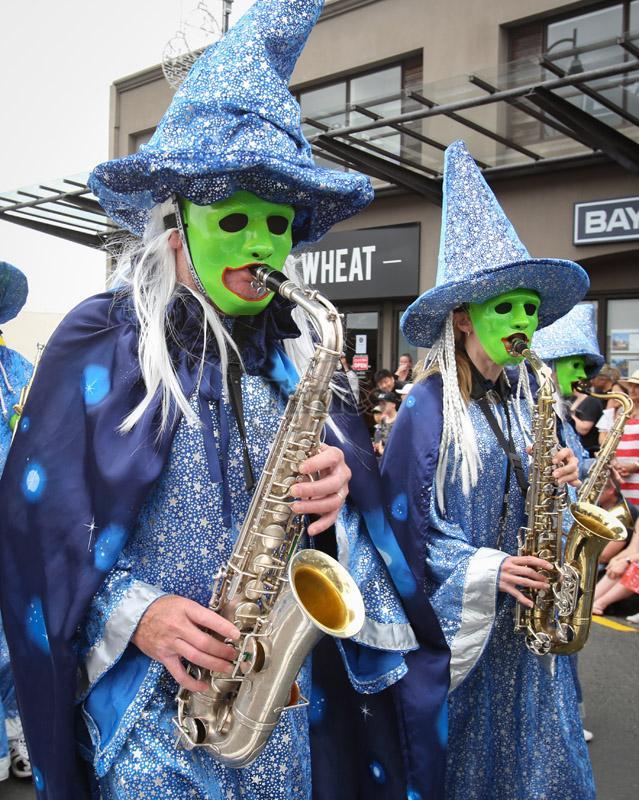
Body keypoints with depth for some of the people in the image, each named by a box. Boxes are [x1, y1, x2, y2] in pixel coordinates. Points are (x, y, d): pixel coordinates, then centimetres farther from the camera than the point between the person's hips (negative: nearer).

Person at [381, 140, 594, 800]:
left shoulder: (528, 399, 4)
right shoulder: (428, 410, -14)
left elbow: (522, 502, 13)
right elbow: (402, 526, -12)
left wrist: (561, 479, -8)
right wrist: (484, 571, -18)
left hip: (526, 615, 5)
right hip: (456, 620, -5)